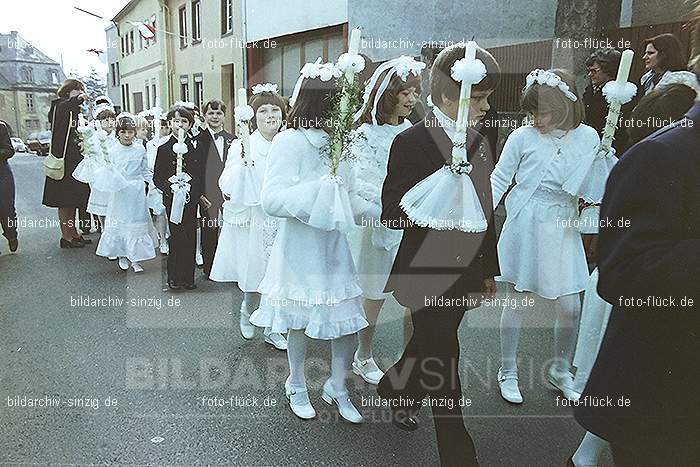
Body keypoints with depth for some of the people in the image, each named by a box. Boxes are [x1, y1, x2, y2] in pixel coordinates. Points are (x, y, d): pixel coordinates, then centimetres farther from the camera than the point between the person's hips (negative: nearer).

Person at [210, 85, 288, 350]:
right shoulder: (242, 146, -6)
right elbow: (228, 189, -13)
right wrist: (243, 161, -24)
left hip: (281, 222, 3)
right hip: (252, 221, -3)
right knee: (255, 278, 5)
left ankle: (271, 328, 27)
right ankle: (247, 312, 38)